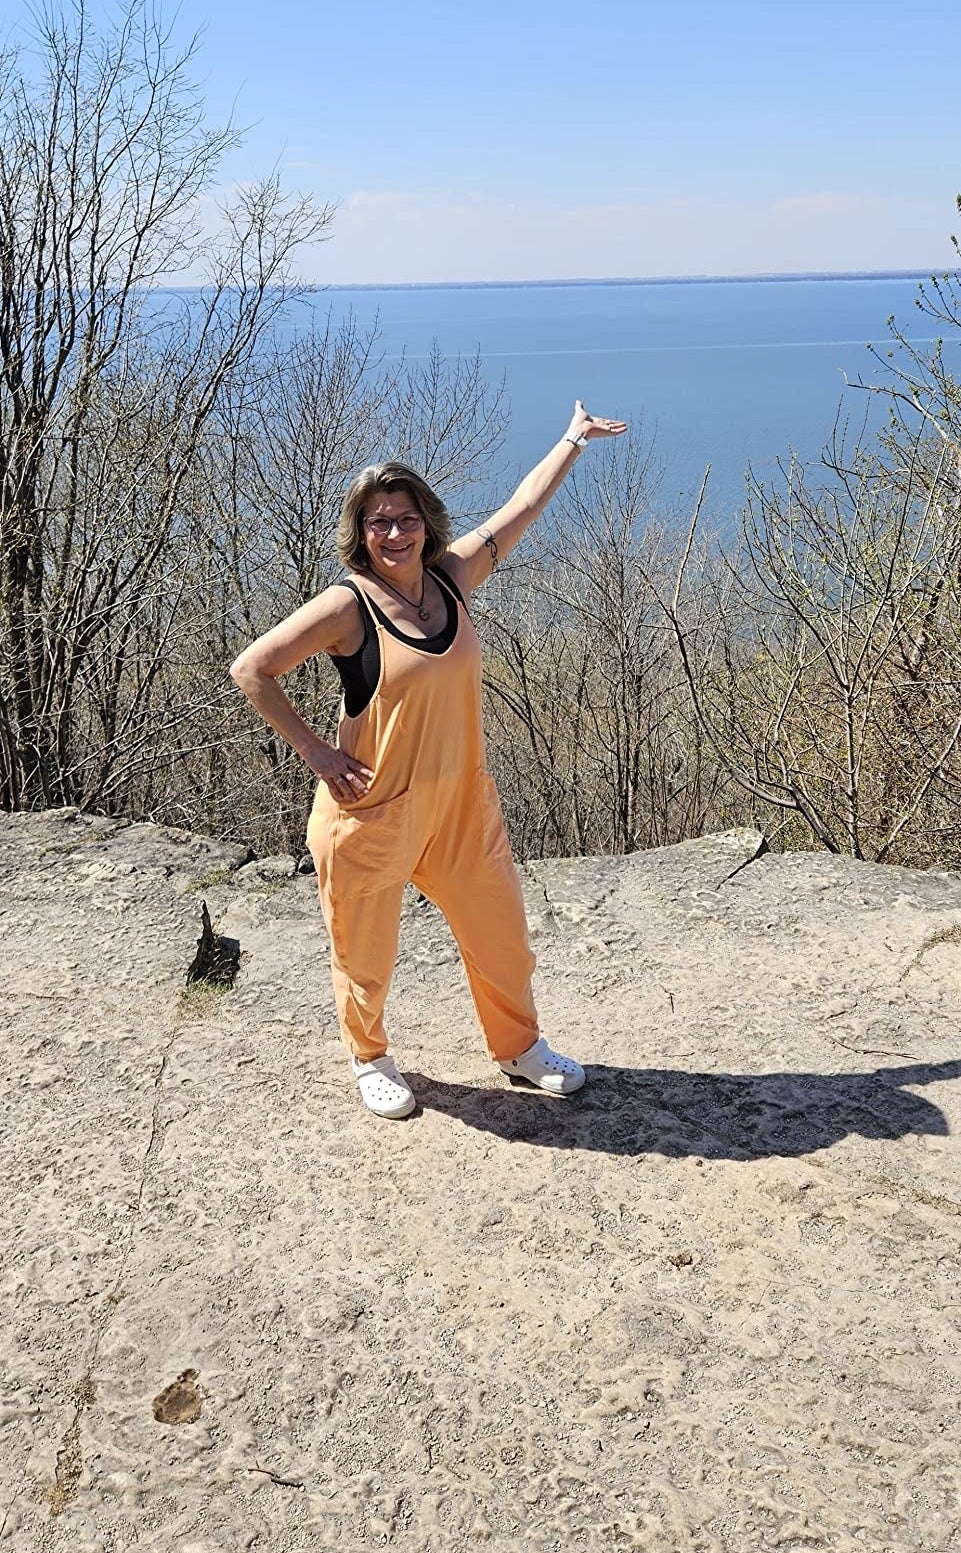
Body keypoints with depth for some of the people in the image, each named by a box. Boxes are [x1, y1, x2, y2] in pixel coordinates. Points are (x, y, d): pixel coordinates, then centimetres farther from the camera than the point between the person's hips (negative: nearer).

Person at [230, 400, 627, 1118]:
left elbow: (521, 508, 13)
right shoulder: (346, 606, -15)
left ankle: (520, 1046, 40)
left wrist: (572, 441, 23)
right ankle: (371, 1060, 39)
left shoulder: (451, 578, 0)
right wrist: (316, 752, -15)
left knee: (501, 931, 16)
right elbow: (251, 669, -15)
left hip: (460, 802, 5)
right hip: (372, 808, -5)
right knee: (366, 950, 12)